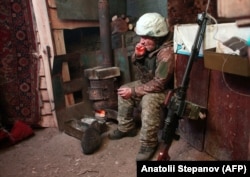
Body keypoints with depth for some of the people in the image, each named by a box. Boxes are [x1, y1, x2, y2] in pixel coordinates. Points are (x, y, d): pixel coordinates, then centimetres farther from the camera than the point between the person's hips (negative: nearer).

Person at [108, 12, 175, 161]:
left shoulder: (167, 52, -31)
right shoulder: (149, 45, -4)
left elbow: (159, 84, -32)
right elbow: (138, 65, 9)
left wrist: (134, 91, -26)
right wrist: (137, 55, -15)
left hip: (165, 89, -9)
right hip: (148, 82, 9)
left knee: (149, 100, -36)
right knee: (124, 90, 6)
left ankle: (149, 143, -19)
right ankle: (126, 128, 18)